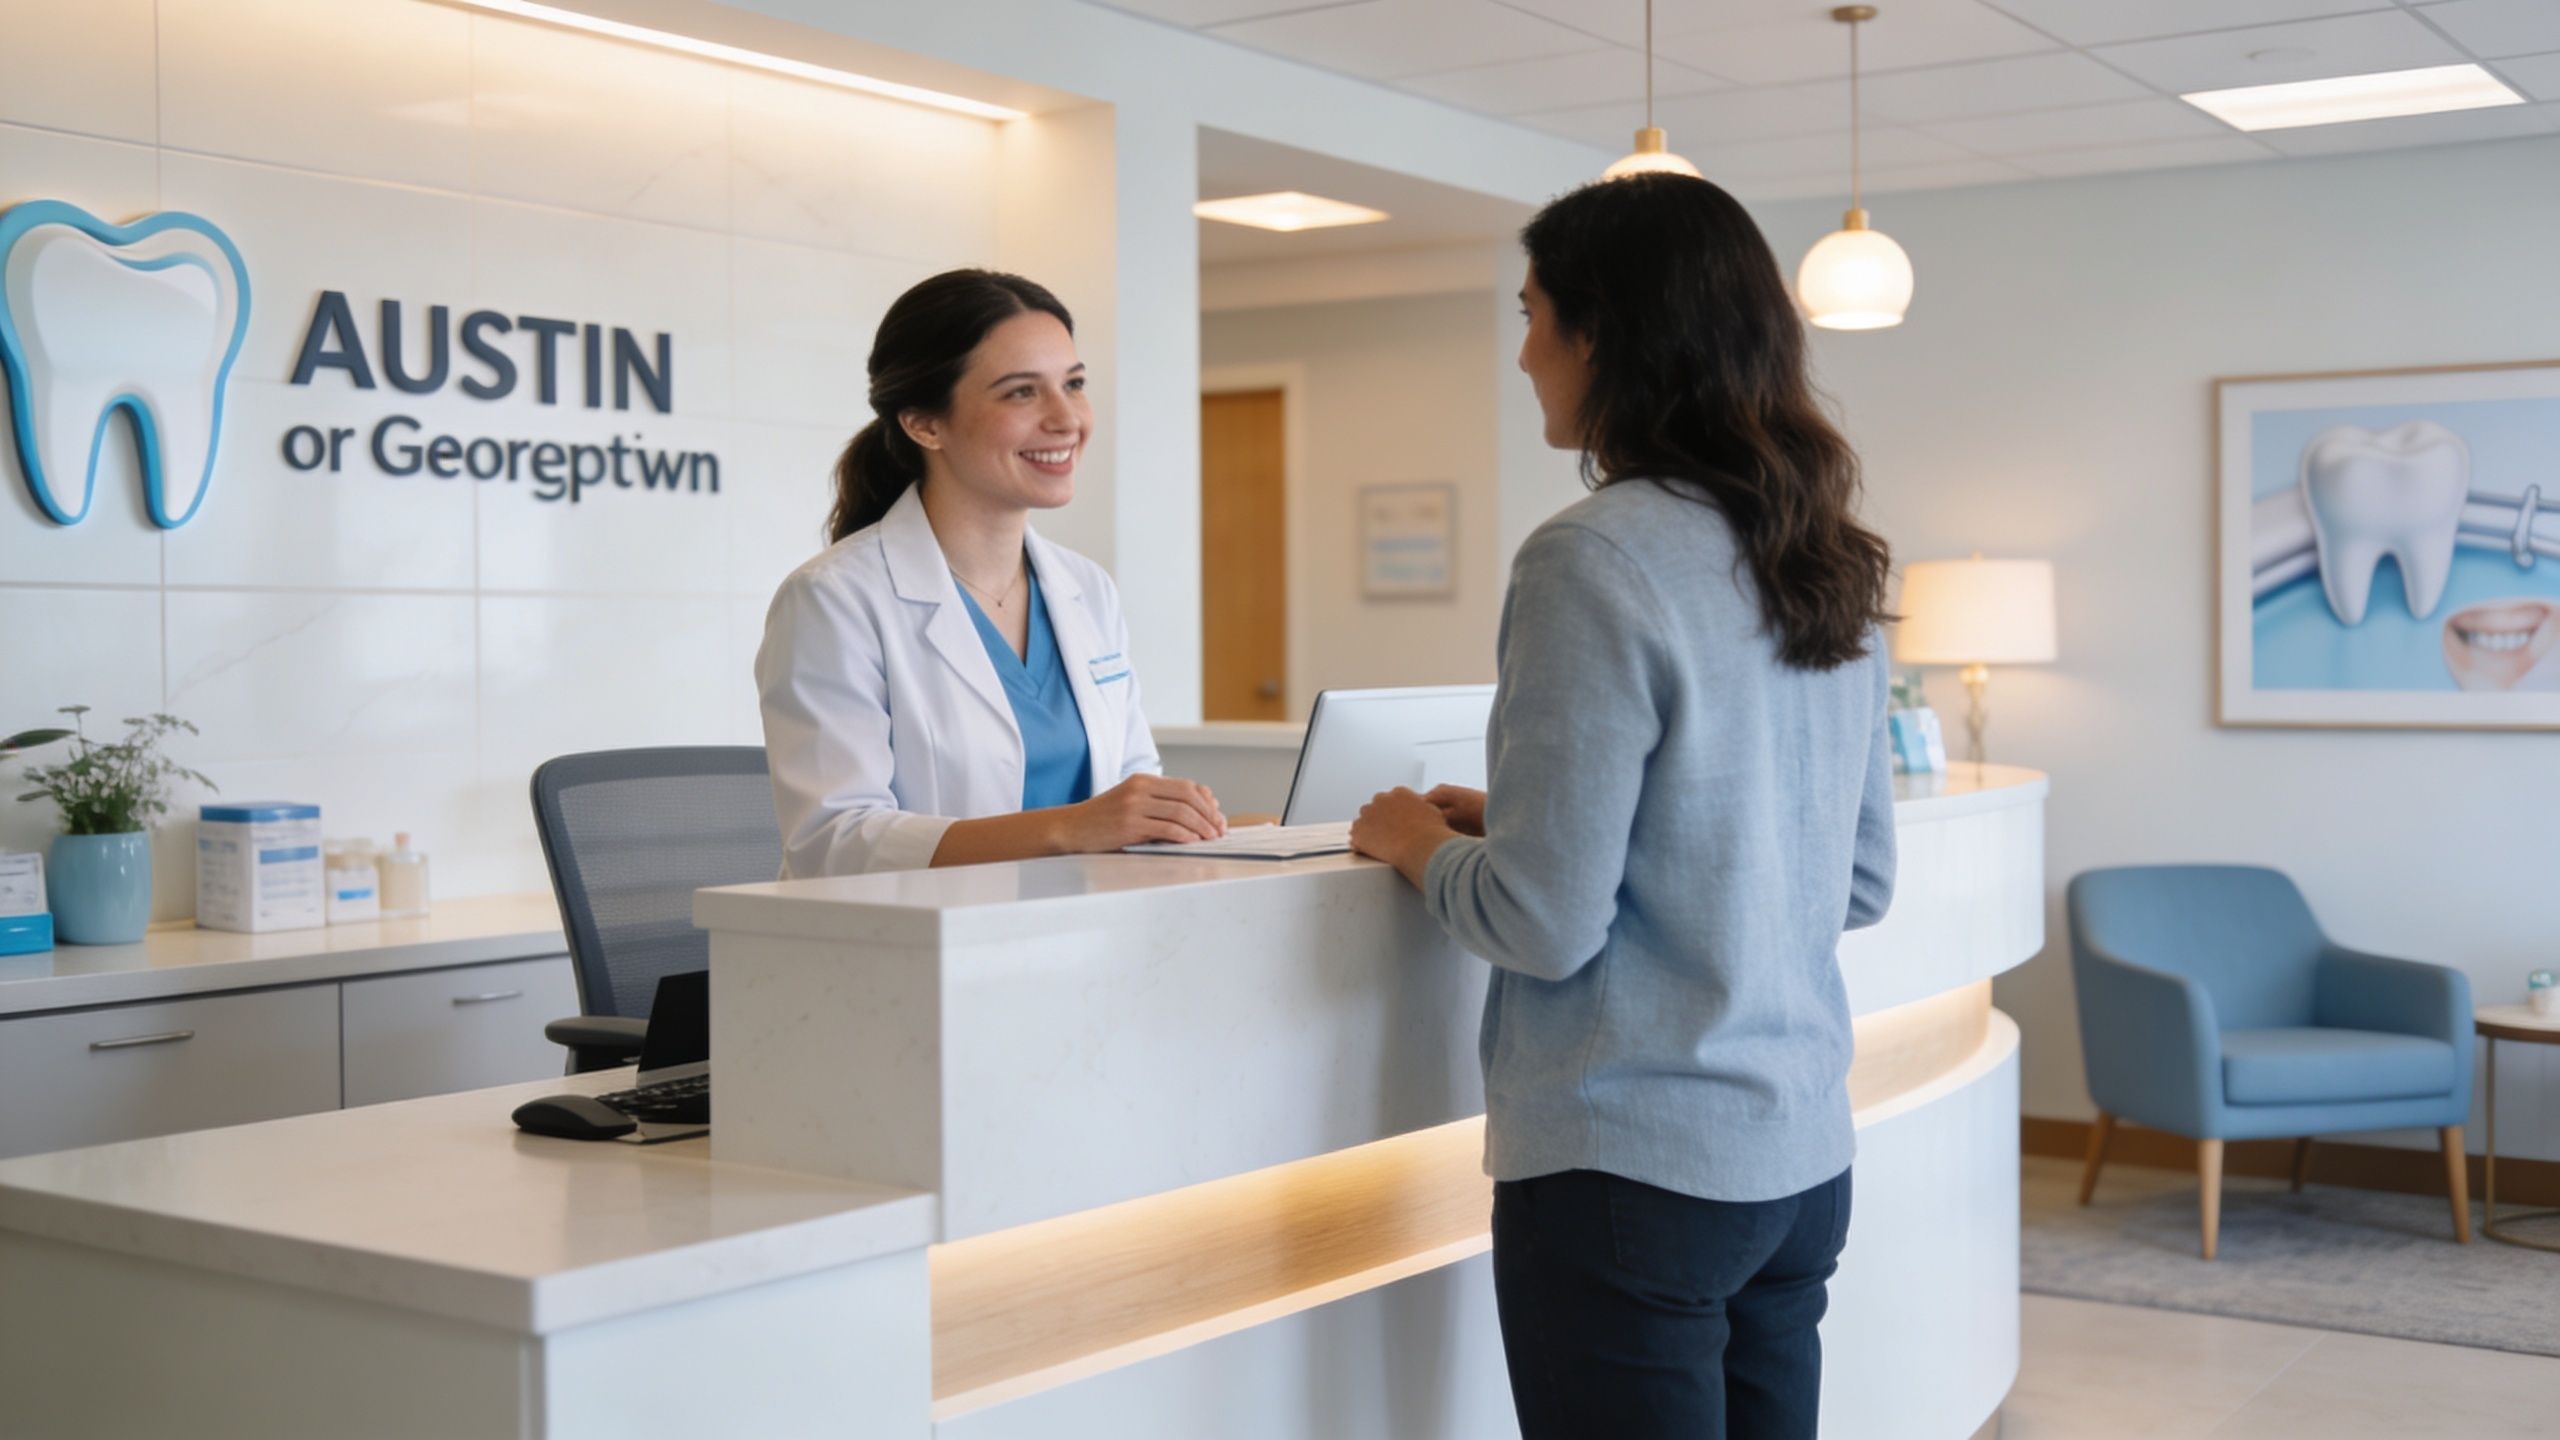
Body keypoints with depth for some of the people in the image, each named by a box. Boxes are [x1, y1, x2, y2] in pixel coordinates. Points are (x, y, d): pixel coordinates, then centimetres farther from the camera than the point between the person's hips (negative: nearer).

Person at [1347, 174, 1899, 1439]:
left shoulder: (1595, 560, -17)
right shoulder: (1829, 567, 7)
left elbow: (1546, 924, -18)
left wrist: (1420, 843, 3)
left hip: (1637, 1176, -7)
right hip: (1804, 1159, 8)